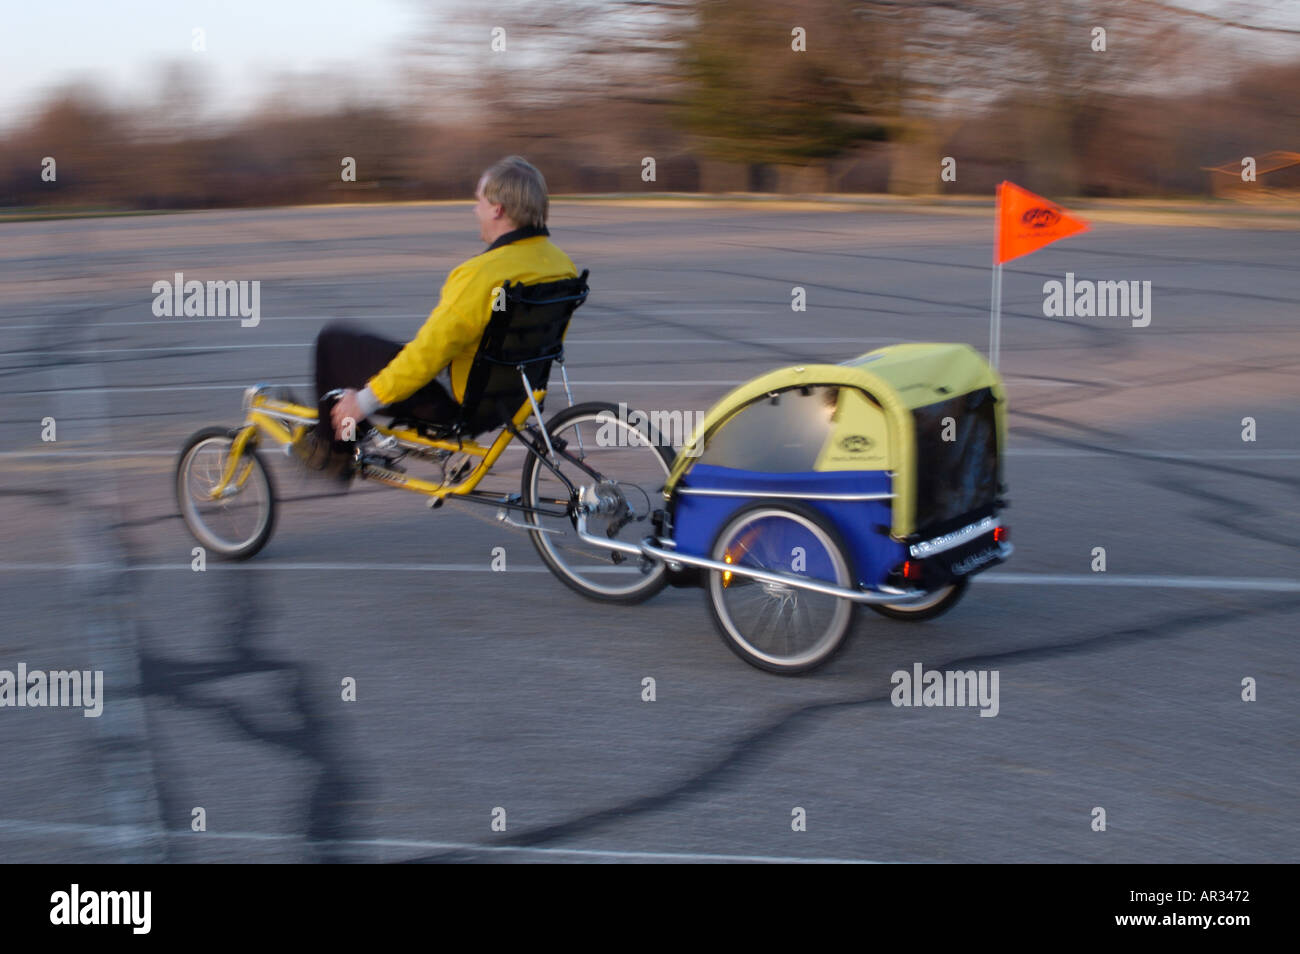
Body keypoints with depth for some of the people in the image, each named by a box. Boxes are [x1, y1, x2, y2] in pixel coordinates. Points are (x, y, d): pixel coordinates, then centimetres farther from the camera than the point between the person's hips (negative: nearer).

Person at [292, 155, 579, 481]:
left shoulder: (483, 274, -29)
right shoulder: (563, 264, -4)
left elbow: (429, 352, -28)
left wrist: (366, 399, -17)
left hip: (453, 401, -8)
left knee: (333, 341, 5)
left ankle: (332, 449, 19)